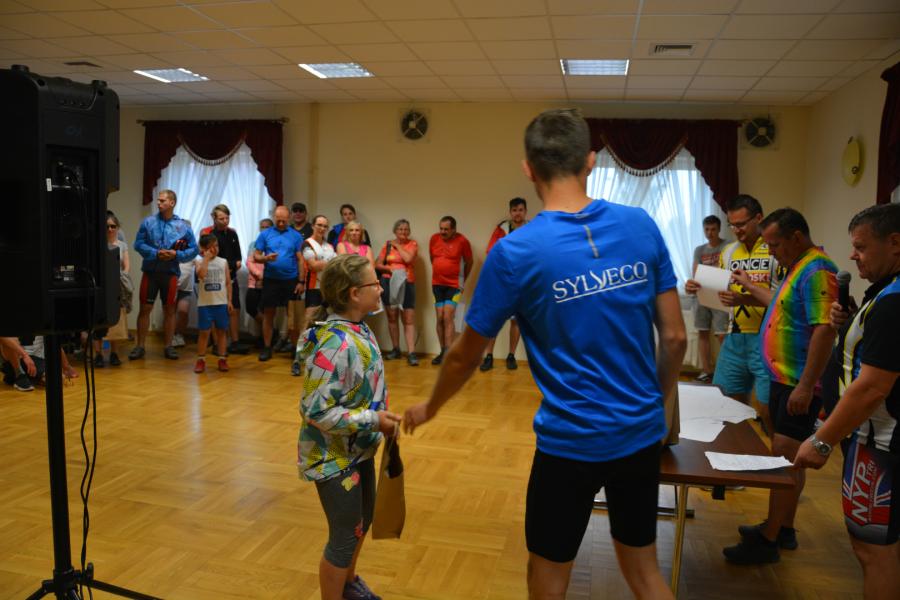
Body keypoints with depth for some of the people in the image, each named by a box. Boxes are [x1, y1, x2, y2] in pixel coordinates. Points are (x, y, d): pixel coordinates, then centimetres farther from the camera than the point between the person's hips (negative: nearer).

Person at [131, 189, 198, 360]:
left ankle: (168, 346, 17)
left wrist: (176, 254, -13)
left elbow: (193, 249, 2)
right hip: (150, 271, 0)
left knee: (169, 310, 7)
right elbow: (138, 244, -2)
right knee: (145, 309, 3)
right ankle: (140, 346, 13)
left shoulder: (183, 226, 1)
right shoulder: (148, 222, 1)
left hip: (171, 272, 0)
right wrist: (156, 253, -15)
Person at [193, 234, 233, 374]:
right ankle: (201, 359, 12)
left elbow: (228, 283, 6)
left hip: (221, 303, 2)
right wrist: (207, 258, -14)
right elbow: (201, 274, -23)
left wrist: (229, 301, 1)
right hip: (205, 303, -2)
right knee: (203, 332, 2)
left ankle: (222, 359, 15)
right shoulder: (200, 261, -1)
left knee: (221, 331, 8)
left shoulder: (223, 262, 5)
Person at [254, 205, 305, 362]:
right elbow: (256, 256, 3)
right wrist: (266, 258, -18)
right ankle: (267, 347, 15)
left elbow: (300, 259, 1)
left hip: (291, 280, -1)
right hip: (270, 279, 1)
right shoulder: (265, 234, 3)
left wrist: (301, 281, -4)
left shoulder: (296, 236, 2)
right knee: (268, 313, 6)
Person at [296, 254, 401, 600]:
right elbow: (317, 411, -30)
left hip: (359, 450, 9)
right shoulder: (336, 344, -29)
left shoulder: (360, 331, -2)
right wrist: (375, 420, -25)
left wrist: (381, 416, 4)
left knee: (362, 520, 26)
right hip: (334, 457, -9)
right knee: (345, 536, 8)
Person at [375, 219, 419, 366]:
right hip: (389, 283, 3)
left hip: (407, 284, -3)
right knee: (392, 317, 9)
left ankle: (411, 353, -11)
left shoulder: (413, 243, 1)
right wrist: (390, 268, -11)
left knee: (409, 319, -8)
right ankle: (396, 349, 21)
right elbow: (377, 265, 6)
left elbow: (408, 258, -17)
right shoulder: (388, 245, 7)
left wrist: (397, 245, -4)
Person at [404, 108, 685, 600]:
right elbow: (675, 337, 0)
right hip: (642, 432, 5)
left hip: (571, 440, -4)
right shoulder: (641, 226, -4)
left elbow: (467, 355, -4)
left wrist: (429, 407, 14)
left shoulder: (516, 251, -15)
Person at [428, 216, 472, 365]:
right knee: (439, 318, 6)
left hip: (454, 285, -4)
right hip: (437, 284, 4)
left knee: (448, 317, -12)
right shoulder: (434, 238, 0)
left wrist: (463, 280, 10)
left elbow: (469, 262, 2)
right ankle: (443, 351, 16)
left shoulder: (462, 241, -11)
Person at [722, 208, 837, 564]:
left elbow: (825, 330, -25)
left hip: (798, 385, -10)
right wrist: (750, 287, 36)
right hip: (782, 380, 10)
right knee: (786, 459, 16)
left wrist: (805, 386, -27)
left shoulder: (817, 271, -18)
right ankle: (782, 529, 28)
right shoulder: (798, 268, 14)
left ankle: (768, 541, 5)